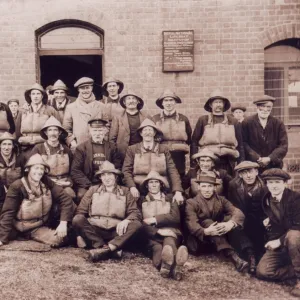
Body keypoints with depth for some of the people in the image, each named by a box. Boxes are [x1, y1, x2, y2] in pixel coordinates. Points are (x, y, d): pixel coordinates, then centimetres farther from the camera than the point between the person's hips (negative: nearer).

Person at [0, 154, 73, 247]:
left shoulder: (47, 184, -5)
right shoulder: (17, 186, -14)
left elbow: (66, 199, -7)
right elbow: (8, 213, -17)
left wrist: (63, 223, -19)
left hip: (38, 228, 3)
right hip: (17, 228, -3)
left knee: (59, 239, -22)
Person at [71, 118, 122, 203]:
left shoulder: (112, 148, 12)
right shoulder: (81, 148, 6)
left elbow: (118, 169, 8)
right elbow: (75, 171, -1)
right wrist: (89, 186, -12)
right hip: (87, 185, -1)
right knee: (81, 195, -31)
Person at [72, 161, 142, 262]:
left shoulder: (124, 192, 15)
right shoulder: (93, 190, 16)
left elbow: (135, 213, 6)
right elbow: (80, 211, 8)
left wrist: (126, 220, -17)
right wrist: (80, 233, -9)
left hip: (117, 232, 0)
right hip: (94, 231, 0)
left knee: (137, 224, -26)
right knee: (77, 220, -26)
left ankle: (105, 249, -39)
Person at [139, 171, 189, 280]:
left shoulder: (170, 198, 24)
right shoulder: (142, 201, 22)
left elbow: (176, 217, 6)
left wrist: (154, 220, -2)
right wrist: (158, 231, -12)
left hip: (170, 233, 1)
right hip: (152, 236, 0)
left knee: (169, 242, -38)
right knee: (157, 248, -37)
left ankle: (167, 266, -73)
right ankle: (174, 267, -73)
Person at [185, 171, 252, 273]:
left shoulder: (221, 200, 8)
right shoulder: (192, 203, -2)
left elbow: (238, 213, -10)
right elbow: (192, 225, -18)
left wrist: (230, 223, -33)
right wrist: (206, 231, -40)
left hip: (220, 237, 3)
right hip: (200, 240, -3)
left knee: (229, 217, -20)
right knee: (206, 222, -31)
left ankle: (249, 254, -34)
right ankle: (233, 257, -47)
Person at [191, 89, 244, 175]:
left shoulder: (233, 122, 11)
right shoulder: (203, 120, 6)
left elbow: (240, 145, 12)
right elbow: (194, 142, 4)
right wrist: (194, 163, -3)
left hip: (228, 162, 2)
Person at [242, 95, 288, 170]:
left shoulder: (278, 124, 7)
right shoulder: (247, 123, 0)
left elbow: (284, 146, 2)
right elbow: (244, 144, -5)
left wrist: (270, 158, -11)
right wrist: (257, 158, -13)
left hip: (274, 166, 2)